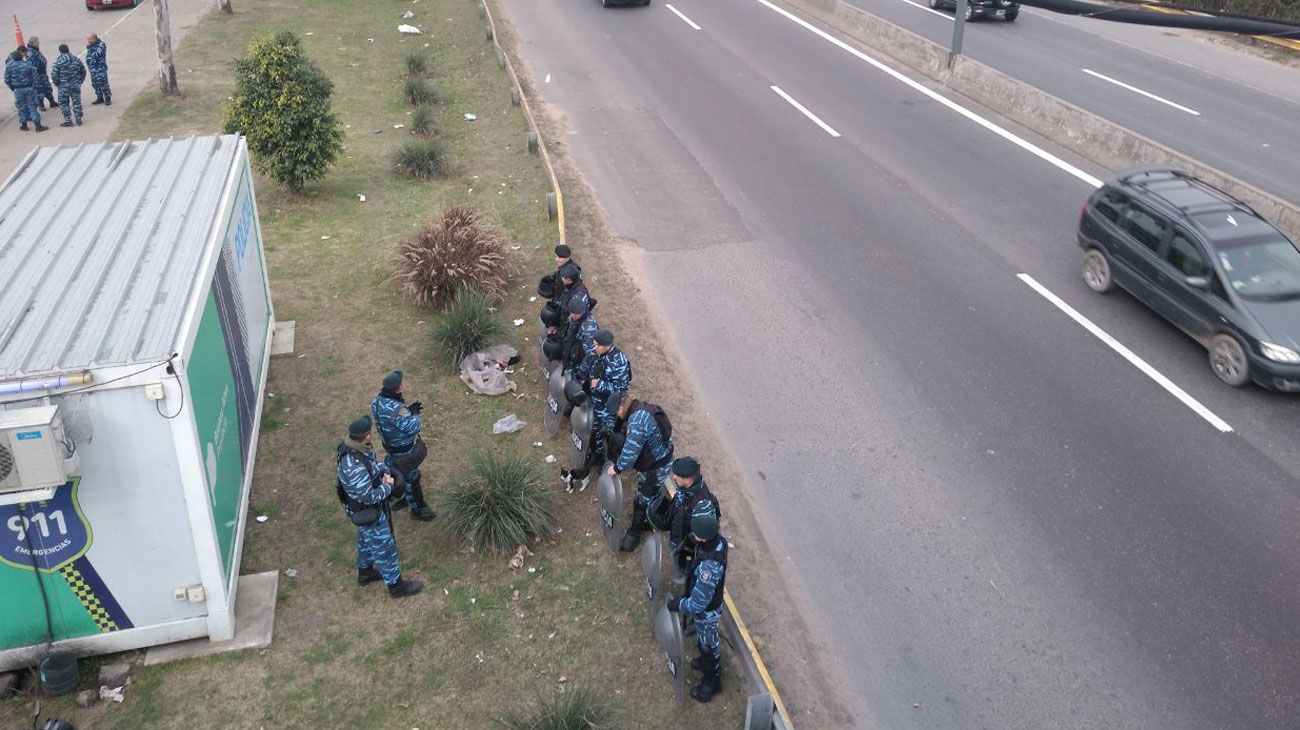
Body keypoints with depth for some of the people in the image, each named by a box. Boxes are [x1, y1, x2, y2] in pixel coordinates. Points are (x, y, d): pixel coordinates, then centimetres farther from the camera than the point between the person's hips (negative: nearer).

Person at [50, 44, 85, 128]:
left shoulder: (58, 61, -12)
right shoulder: (76, 59, 1)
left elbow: (54, 74, -11)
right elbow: (83, 71, 10)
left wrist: (56, 83, 4)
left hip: (64, 86, -4)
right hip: (76, 85, 4)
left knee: (63, 103, 6)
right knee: (76, 102, 11)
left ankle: (68, 121, 5)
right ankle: (78, 120, 13)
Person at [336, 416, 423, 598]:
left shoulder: (355, 447, -14)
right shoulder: (355, 468, -42)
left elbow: (374, 460, 7)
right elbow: (369, 497, -32)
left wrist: (385, 472, -11)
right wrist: (388, 486, -17)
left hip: (366, 507, 9)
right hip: (367, 512, -9)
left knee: (366, 539, 30)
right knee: (384, 547, 11)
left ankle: (365, 571, 54)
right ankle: (396, 585, 31)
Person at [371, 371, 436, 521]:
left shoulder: (377, 401, -11)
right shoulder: (395, 409, -40)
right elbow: (413, 427, -33)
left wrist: (409, 410, -8)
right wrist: (414, 413, -15)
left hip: (390, 445, 8)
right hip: (404, 450, -8)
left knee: (400, 473, 30)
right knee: (411, 479, 12)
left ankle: (401, 499, 51)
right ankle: (418, 509, 31)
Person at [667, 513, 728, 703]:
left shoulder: (709, 568, -46)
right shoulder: (718, 539, -23)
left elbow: (697, 604, -35)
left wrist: (676, 605, -19)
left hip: (707, 611, -8)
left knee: (708, 644, 19)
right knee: (703, 639, 34)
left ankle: (712, 682, 44)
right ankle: (706, 661, 61)